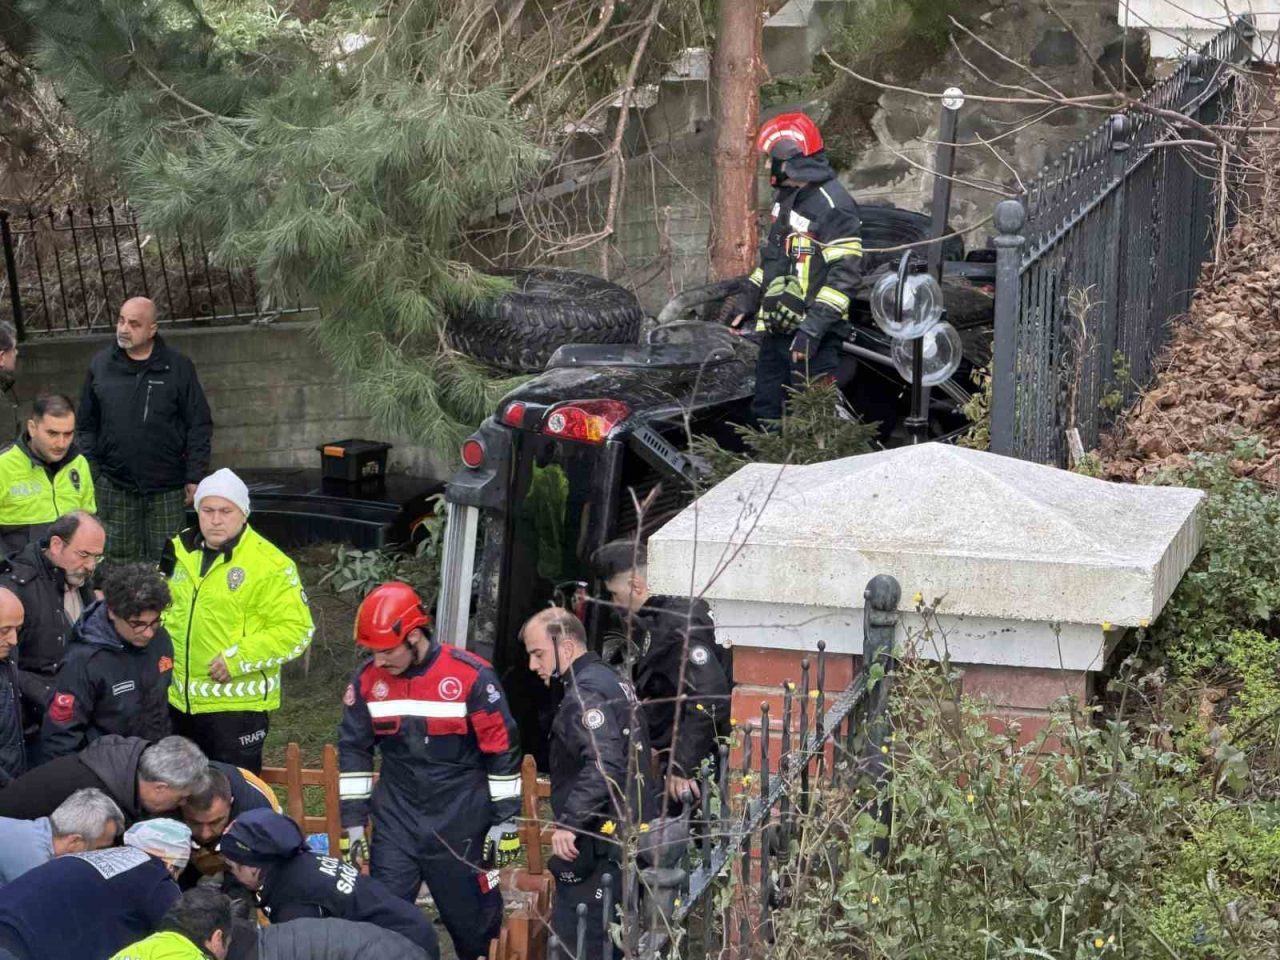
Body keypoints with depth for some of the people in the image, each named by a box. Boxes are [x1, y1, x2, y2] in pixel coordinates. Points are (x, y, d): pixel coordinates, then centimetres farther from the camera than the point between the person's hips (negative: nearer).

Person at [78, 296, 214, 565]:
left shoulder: (178, 368, 0)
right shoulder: (100, 366, 5)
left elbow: (200, 426, 1)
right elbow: (87, 425, 10)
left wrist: (195, 478, -5)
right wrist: (90, 473, 2)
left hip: (167, 490, -2)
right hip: (114, 488, 2)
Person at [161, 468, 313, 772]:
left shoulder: (268, 563, -14)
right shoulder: (180, 550, 7)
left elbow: (296, 629, -17)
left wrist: (238, 658, -23)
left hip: (237, 704, -7)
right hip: (179, 700, 7)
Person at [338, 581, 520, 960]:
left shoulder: (471, 676, -14)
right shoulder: (368, 679, -2)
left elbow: (502, 750, -7)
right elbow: (354, 750, 8)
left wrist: (505, 822, -5)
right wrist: (353, 822, 7)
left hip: (460, 825, -3)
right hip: (396, 821, 3)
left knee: (473, 917, 6)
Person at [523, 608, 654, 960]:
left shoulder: (586, 692, -14)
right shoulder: (612, 683, 18)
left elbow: (604, 764, -27)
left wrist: (569, 821, -29)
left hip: (599, 848, -11)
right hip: (625, 840, 11)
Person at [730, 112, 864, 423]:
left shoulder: (832, 204, -16)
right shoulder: (787, 197, 15)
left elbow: (844, 274, -21)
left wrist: (812, 328, -25)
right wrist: (746, 302, 22)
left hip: (813, 336, -10)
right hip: (777, 328, 10)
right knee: (765, 410, 14)